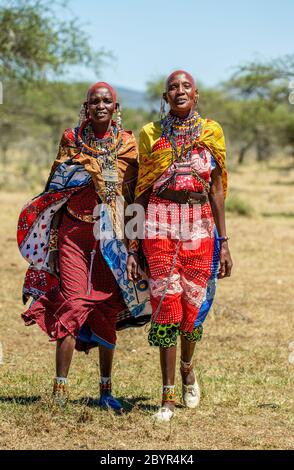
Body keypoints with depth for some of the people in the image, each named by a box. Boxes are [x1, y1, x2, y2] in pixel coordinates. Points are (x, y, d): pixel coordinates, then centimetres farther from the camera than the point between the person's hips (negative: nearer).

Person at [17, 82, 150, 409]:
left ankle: (106, 389, 16)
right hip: (75, 230, -1)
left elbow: (134, 193, 9)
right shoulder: (71, 139, 5)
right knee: (72, 305, -11)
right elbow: (56, 186, 9)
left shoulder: (127, 143, 6)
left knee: (107, 308, 5)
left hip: (112, 235, 1)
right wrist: (54, 240, 5)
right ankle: (60, 389, -10)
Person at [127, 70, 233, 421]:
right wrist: (134, 247, 2)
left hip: (199, 226, 1)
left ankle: (187, 369, 34)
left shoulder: (210, 132, 7)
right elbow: (142, 191, 6)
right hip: (160, 224, -1)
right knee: (165, 303, -6)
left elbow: (217, 188, 7)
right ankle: (168, 396, -1)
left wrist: (224, 242, 2)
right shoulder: (151, 133, 6)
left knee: (193, 303, 4)